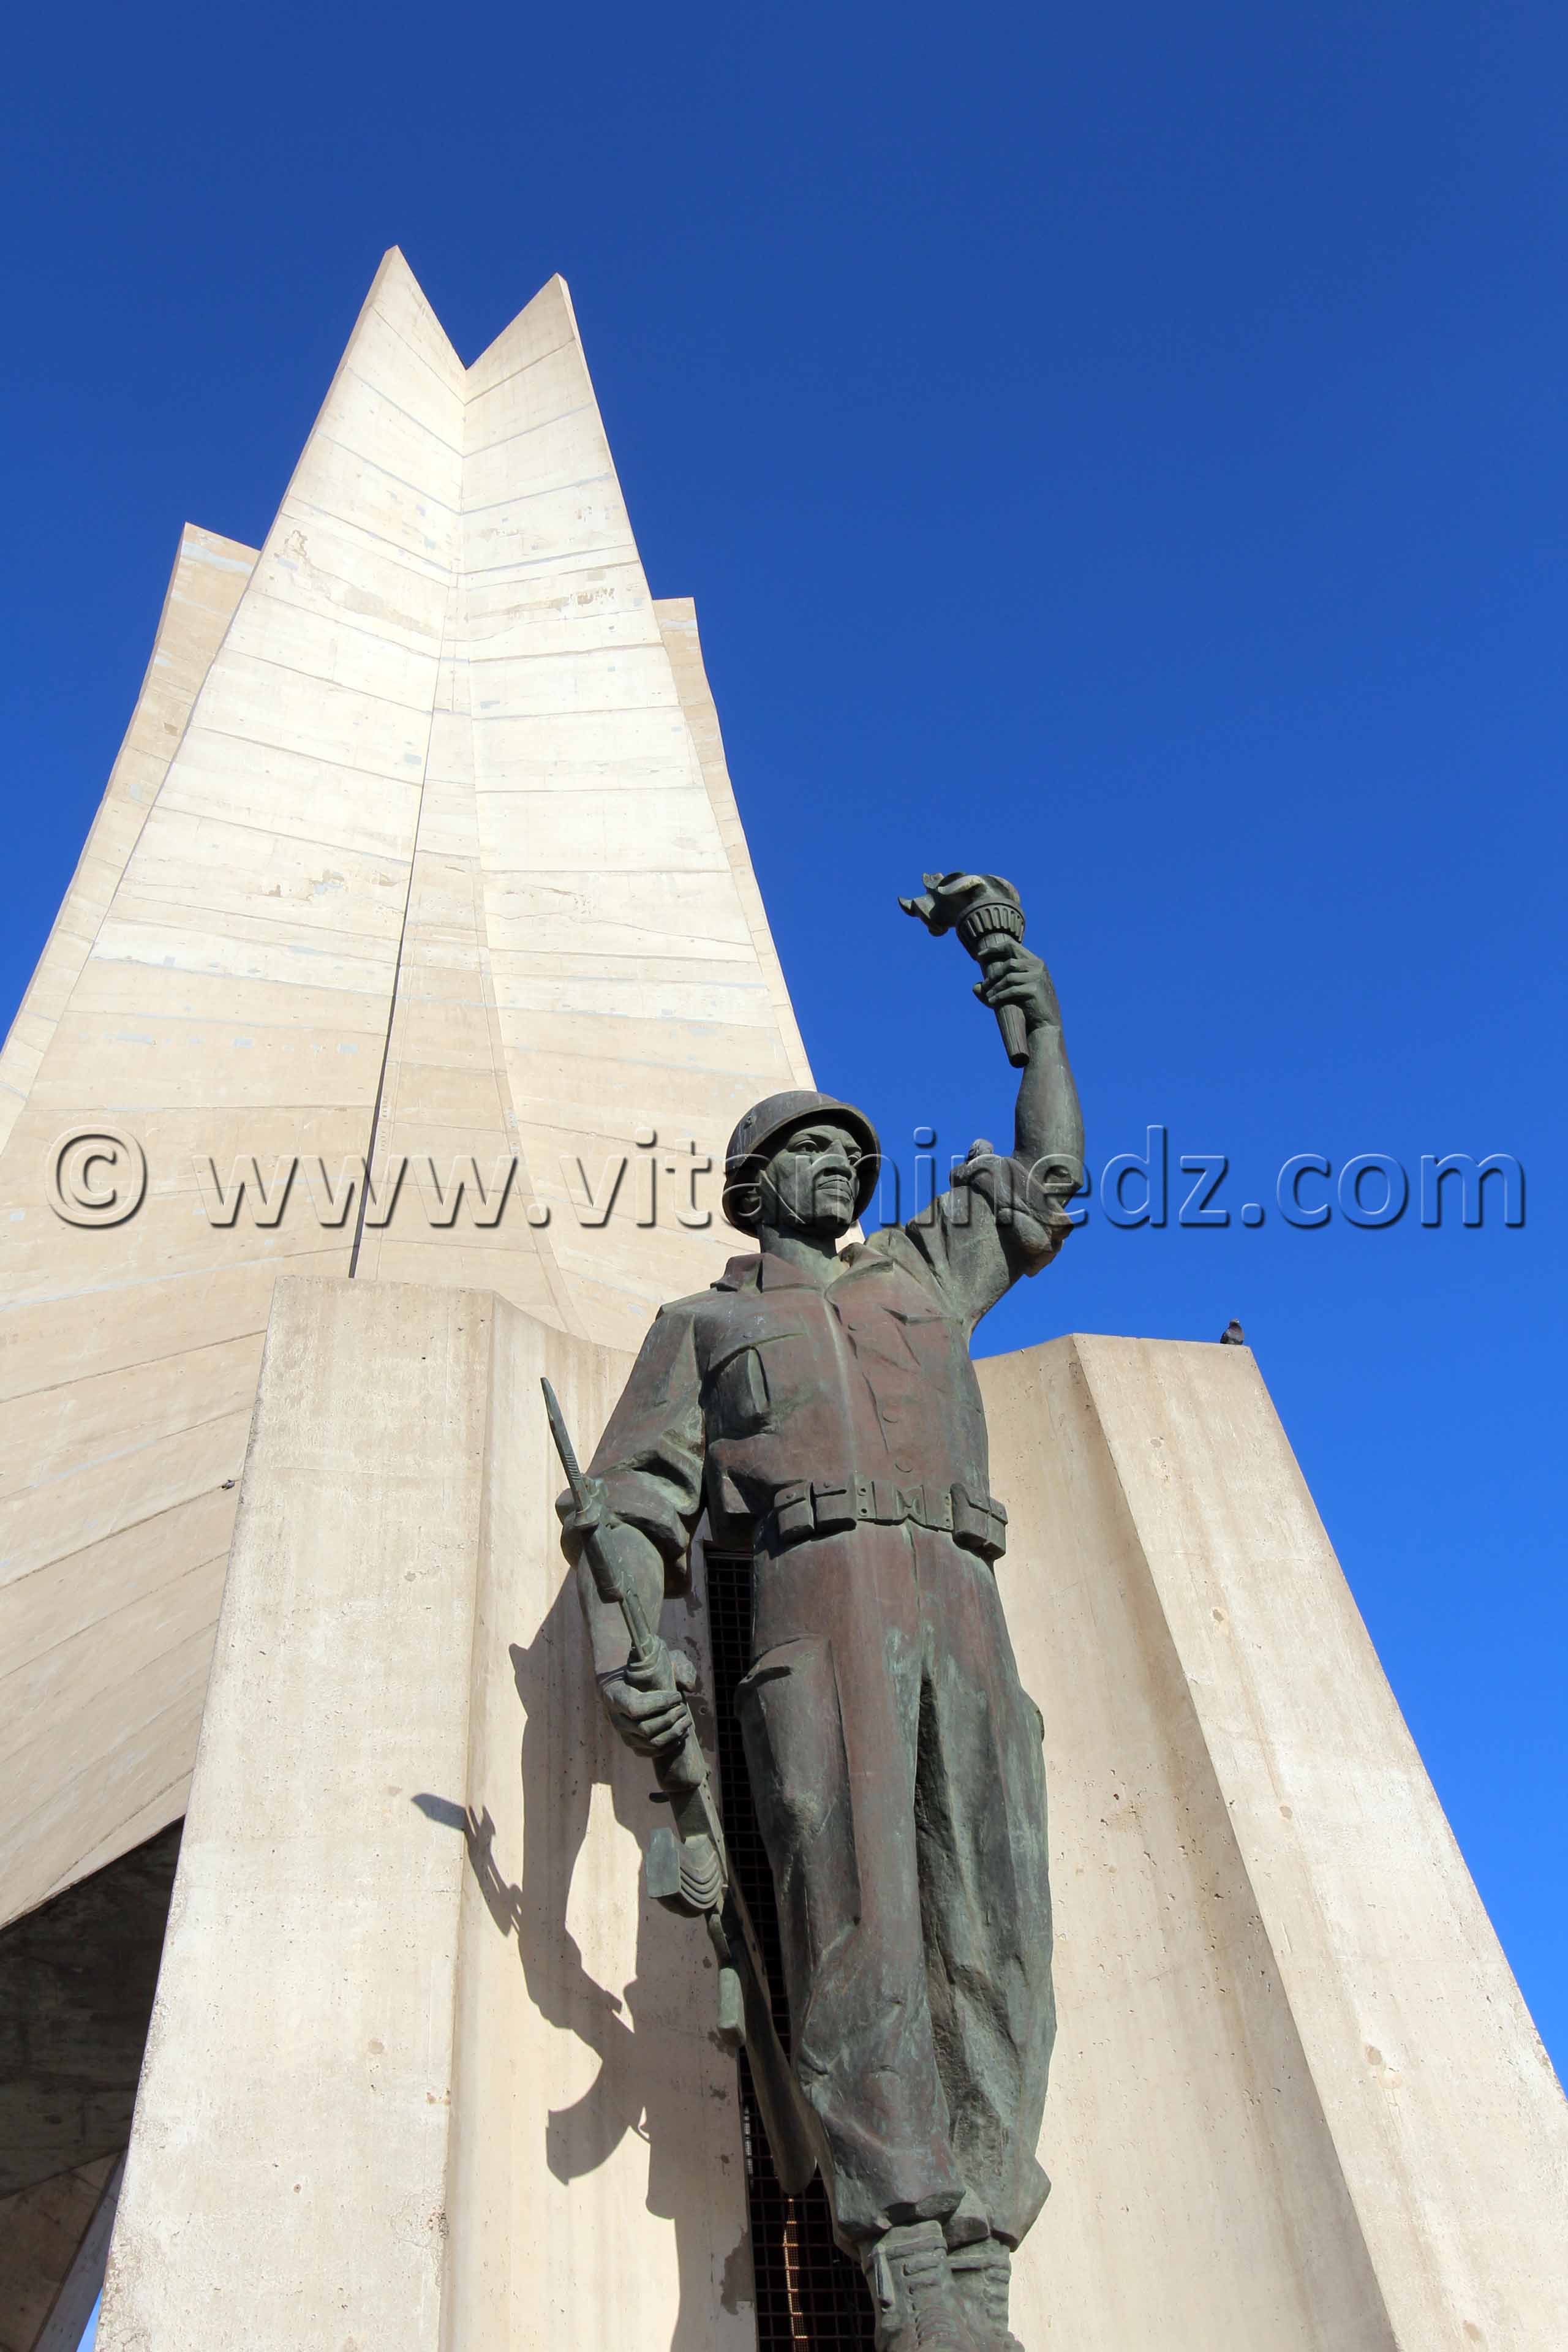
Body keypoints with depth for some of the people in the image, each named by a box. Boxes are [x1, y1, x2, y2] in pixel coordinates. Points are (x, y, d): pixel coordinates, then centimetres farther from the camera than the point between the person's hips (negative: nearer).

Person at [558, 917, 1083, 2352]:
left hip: (963, 1614, 4)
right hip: (813, 1603, -3)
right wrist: (625, 1653, -6)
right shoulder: (702, 1325, 23)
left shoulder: (923, 1273, 32)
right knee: (863, 1926, -18)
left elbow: (1047, 1182, 42)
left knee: (990, 1940, -9)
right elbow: (632, 1498, 12)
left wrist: (1041, 1023, 38)